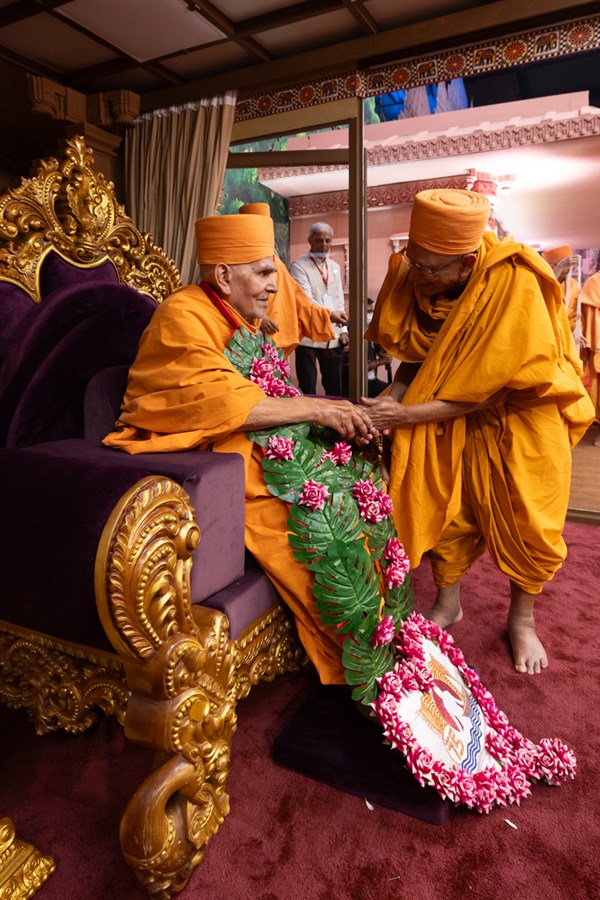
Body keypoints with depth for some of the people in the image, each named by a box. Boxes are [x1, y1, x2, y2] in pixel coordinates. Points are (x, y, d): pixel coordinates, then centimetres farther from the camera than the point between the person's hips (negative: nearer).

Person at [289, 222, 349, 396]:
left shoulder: (334, 267, 14)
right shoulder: (299, 266, -6)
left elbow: (339, 301, 15)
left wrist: (343, 330, 6)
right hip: (308, 336, -5)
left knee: (335, 387, 11)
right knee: (308, 388, 1)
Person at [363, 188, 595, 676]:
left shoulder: (514, 287, -31)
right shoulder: (415, 279, -17)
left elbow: (486, 392, -29)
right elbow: (414, 357, -5)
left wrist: (406, 415, -30)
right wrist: (391, 400, -23)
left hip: (521, 408, -3)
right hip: (451, 411, 4)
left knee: (525, 521, 3)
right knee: (444, 504, 1)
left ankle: (522, 619, 27)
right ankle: (448, 603, 24)